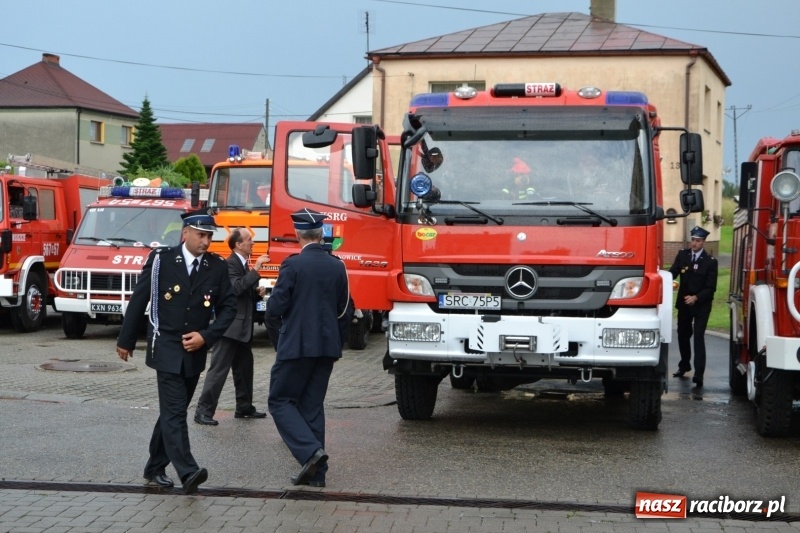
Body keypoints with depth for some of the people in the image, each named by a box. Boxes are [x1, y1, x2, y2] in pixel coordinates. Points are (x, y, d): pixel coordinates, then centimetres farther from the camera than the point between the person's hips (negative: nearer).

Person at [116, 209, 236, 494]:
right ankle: (188, 472, -20)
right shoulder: (161, 259, -6)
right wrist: (126, 340, 4)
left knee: (173, 410, 13)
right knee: (174, 411, -13)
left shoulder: (217, 267, 1)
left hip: (195, 352, 4)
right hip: (166, 349, -4)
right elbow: (138, 300, 0)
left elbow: (228, 307, 4)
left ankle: (155, 467, 25)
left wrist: (206, 336, -10)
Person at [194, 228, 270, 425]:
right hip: (230, 326, -10)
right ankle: (203, 410, -6)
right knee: (219, 369, -8)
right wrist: (256, 270, -29)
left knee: (244, 368, 16)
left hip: (242, 327, 10)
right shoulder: (230, 264, -14)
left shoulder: (243, 265, 16)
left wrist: (258, 292, 4)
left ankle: (244, 407, 27)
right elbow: (236, 287, -30)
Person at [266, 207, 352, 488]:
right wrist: (337, 344, 20)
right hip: (327, 346, 6)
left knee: (280, 401, 6)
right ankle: (316, 472, 11)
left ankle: (311, 451, -13)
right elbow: (344, 310, 10)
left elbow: (276, 307, -13)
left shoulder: (293, 265, -13)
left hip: (297, 346, -6)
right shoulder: (337, 266, 5)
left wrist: (271, 300, 10)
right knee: (313, 405, 12)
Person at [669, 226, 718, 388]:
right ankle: (684, 365, 35)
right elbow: (672, 272, -9)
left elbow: (711, 288, -13)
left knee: (698, 337, -13)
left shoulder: (710, 262, -12)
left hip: (701, 305, -4)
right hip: (683, 302, 5)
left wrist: (696, 298, -26)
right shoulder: (682, 255, -1)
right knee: (682, 334, 16)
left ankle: (699, 373, -19)